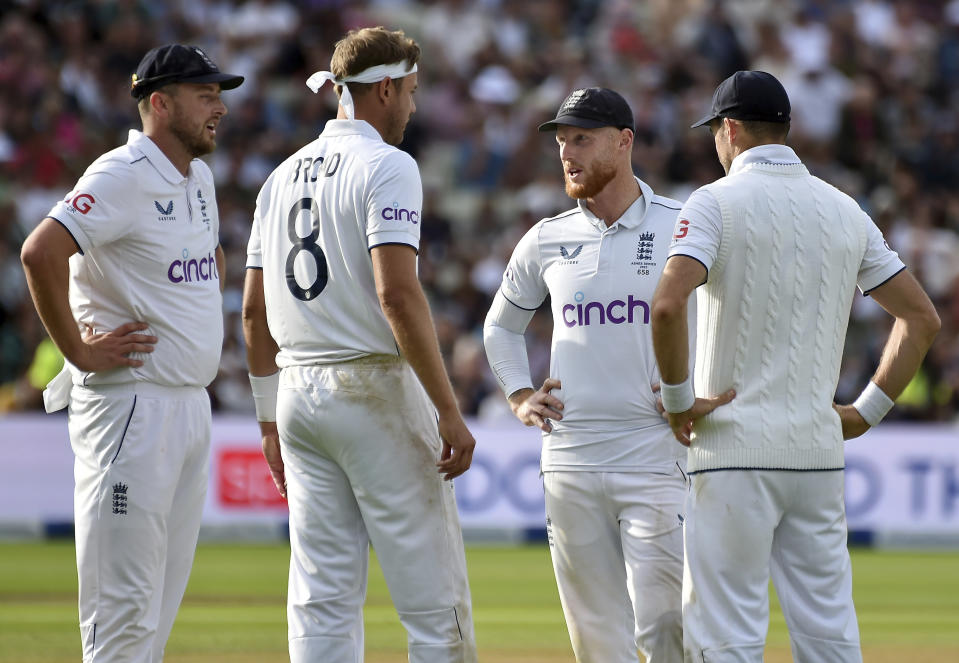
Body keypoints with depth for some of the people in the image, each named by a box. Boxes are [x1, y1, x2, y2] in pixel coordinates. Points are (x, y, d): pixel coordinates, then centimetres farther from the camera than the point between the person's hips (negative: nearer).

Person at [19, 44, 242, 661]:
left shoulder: (198, 177, 14)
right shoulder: (123, 175, -15)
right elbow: (42, 251, -28)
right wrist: (80, 350, -21)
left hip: (191, 401, 9)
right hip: (133, 398, -9)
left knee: (164, 596, 11)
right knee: (125, 607, -9)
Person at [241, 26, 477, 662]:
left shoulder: (284, 175, 14)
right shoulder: (386, 167, -9)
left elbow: (254, 309, 15)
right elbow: (397, 294, -20)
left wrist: (271, 417, 23)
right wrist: (450, 411, -20)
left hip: (299, 395, 7)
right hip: (375, 390, -7)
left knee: (323, 598, 7)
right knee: (434, 597, -4)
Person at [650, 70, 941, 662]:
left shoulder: (717, 203, -5)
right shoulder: (844, 209, 12)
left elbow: (668, 305, -22)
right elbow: (922, 317, 12)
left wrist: (678, 397, -10)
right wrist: (868, 410, 13)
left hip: (738, 451, -5)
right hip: (820, 451, 5)